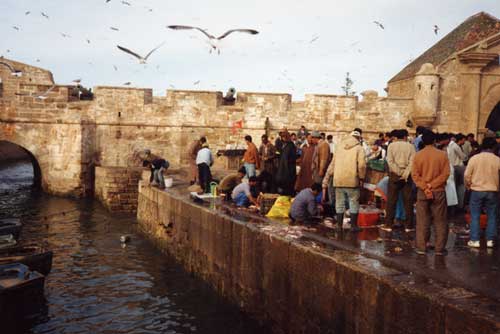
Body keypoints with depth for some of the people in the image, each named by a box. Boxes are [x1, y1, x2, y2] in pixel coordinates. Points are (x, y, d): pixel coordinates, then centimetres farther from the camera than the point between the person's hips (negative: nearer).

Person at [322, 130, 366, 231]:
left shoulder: (339, 147, 13)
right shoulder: (359, 148, 0)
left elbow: (332, 164, 13)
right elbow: (362, 165, -13)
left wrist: (326, 178, 17)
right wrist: (361, 178, -1)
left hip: (338, 180, 4)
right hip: (352, 180, -4)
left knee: (339, 203, 11)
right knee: (354, 203, 6)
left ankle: (339, 225, 15)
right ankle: (353, 226, 9)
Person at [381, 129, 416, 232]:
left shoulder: (391, 146, 1)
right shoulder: (410, 146, 3)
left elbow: (390, 161, -8)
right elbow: (412, 162, -7)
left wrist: (398, 173, -10)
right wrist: (406, 174, -11)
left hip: (394, 175, 0)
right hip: (406, 176, 1)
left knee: (391, 200, 3)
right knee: (408, 201, 6)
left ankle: (388, 225, 3)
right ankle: (408, 225, 9)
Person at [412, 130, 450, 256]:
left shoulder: (418, 155, -4)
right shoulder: (442, 154, -5)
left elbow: (415, 175, -8)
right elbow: (445, 174, -10)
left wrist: (425, 187, -11)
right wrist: (432, 185, -11)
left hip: (422, 192, 1)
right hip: (438, 191, -1)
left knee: (422, 221, 7)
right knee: (440, 221, 8)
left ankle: (421, 247, 9)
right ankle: (440, 248, 10)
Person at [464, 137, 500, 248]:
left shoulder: (474, 158, -8)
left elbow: (467, 175, -6)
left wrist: (468, 185, 12)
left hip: (477, 190, -1)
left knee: (475, 216, 6)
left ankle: (474, 240, 5)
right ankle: (490, 240, 13)